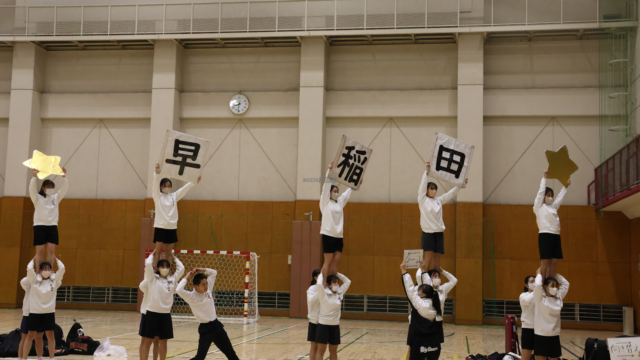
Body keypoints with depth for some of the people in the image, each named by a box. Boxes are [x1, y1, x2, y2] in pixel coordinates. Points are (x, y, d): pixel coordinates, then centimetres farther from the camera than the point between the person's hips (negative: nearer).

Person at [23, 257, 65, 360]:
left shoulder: (55, 280, 1)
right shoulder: (34, 279, -2)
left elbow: (62, 268, -9)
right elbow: (29, 269, -16)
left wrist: (57, 259, 8)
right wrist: (33, 260, 2)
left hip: (49, 312, 1)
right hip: (35, 312, -1)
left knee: (50, 335, 7)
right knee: (30, 335, 5)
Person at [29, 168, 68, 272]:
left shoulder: (56, 197, 13)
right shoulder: (37, 198, 6)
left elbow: (64, 189, 2)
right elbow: (32, 189, -11)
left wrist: (64, 177, -12)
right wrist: (34, 177, -25)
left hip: (52, 226, 3)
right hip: (39, 225, -3)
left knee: (51, 250, -3)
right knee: (40, 251, -2)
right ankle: (38, 273, 1)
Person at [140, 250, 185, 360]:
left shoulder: (172, 279, 11)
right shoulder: (153, 279, 0)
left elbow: (181, 268, 11)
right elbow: (148, 264, -11)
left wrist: (175, 258, 22)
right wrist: (152, 255, 6)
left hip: (166, 315, 4)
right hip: (152, 313, -4)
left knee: (163, 342, 10)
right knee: (147, 341, 1)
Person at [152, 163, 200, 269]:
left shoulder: (174, 196, 12)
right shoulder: (157, 196, 2)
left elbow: (185, 188, 6)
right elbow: (155, 184, -12)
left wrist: (195, 181, -6)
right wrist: (157, 173, -28)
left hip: (172, 228, 3)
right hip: (160, 227, -3)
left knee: (169, 252, 7)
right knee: (158, 252, -2)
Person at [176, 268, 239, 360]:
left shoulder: (208, 289, 2)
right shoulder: (191, 296, -14)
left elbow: (214, 273, 13)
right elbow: (179, 290, -33)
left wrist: (202, 270, -2)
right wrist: (187, 277, -18)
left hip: (216, 325, 6)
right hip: (205, 329, -6)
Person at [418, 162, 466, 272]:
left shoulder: (439, 200, 13)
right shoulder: (422, 199, 0)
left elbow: (451, 193, 16)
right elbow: (423, 185, -9)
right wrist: (427, 171, -16)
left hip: (439, 232, 5)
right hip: (428, 232, -5)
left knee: (437, 259, 3)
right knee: (428, 258, -9)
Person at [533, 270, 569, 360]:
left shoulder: (558, 298, 9)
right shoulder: (540, 298, -5)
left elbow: (566, 283, 17)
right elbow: (538, 285, -22)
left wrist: (555, 274, 16)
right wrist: (539, 274, -4)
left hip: (555, 336, 5)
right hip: (541, 335, -5)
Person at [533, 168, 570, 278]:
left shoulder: (553, 207, 22)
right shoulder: (539, 207, 4)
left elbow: (561, 197, 32)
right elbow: (541, 191, 3)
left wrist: (565, 186, 37)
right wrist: (544, 177, 7)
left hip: (556, 236, 7)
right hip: (545, 235, -7)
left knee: (554, 262, 2)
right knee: (545, 262, -10)